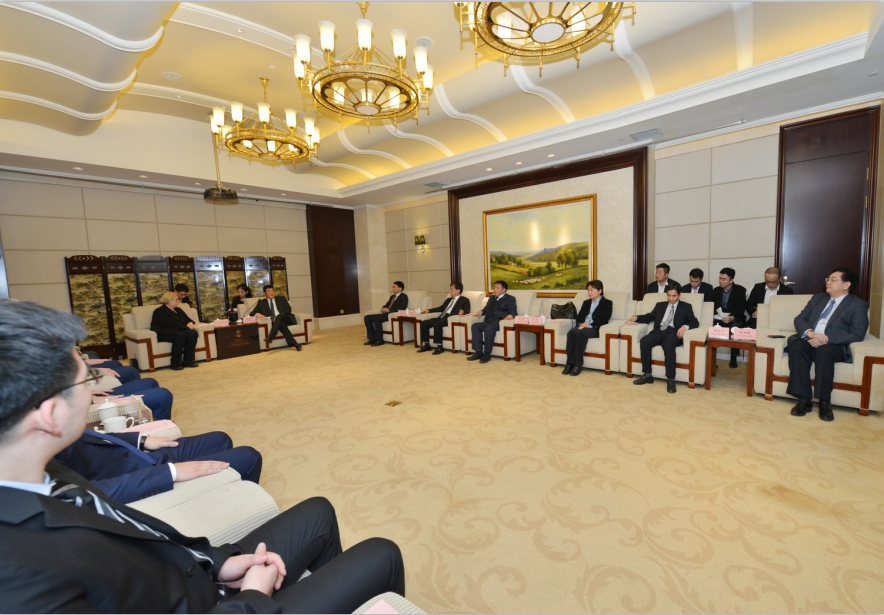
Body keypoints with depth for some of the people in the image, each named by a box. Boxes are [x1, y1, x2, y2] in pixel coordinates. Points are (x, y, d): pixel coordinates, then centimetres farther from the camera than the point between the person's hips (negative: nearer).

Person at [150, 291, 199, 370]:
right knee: (180, 335, -38)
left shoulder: (178, 310, 24)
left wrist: (191, 323, -7)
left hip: (178, 330, 6)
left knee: (192, 333, -26)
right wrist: (186, 326, -19)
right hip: (164, 333, -6)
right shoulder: (160, 311, -1)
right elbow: (170, 324, -15)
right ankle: (176, 363, -30)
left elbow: (187, 319, 18)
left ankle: (188, 361, -24)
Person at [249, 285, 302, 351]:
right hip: (273, 322, -1)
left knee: (279, 316, -34)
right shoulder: (261, 302, 20)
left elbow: (288, 309, 8)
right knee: (281, 324, -36)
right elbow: (252, 313, 16)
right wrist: (257, 314, -10)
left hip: (286, 319, 1)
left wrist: (279, 316, -11)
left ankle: (270, 337, -44)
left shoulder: (281, 299, 21)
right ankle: (295, 344, -45)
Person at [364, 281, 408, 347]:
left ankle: (379, 340, -24)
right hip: (386, 314, 9)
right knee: (367, 317, -4)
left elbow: (401, 308, -15)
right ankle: (372, 338, -5)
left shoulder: (404, 296, 1)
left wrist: (388, 310, -18)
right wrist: (383, 309, 1)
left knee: (376, 318, -31)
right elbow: (386, 305, 27)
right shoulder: (392, 296, 28)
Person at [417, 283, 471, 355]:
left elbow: (467, 309, -6)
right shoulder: (449, 299, 31)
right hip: (441, 317, 8)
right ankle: (427, 345, -2)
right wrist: (429, 310, 24)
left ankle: (439, 347, -24)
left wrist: (462, 311, -29)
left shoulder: (464, 300, 9)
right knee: (424, 323, -9)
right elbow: (441, 308, 33)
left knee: (437, 324, -35)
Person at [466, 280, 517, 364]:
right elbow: (486, 309, 31)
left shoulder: (510, 299, 11)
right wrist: (481, 312, 7)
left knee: (489, 328, -37)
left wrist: (510, 315, -26)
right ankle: (478, 352, -23)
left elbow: (513, 311, -2)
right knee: (475, 326, -22)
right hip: (488, 321, 7)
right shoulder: (491, 298, 31)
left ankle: (487, 354, -29)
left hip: (499, 321, -7)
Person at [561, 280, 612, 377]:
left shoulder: (607, 303, 13)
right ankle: (569, 363, -33)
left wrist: (589, 325, -16)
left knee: (582, 333, -37)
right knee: (572, 332, -31)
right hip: (583, 326, 5)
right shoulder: (586, 303, 31)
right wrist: (581, 323, -4)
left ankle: (577, 364, -37)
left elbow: (604, 319, -2)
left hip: (595, 329, -5)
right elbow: (579, 317, 20)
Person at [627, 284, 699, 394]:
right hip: (658, 331, 3)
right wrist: (636, 317, 1)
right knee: (644, 341, -29)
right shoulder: (660, 305, 28)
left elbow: (695, 322, 6)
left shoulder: (686, 307, 19)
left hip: (673, 333, -3)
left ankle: (670, 379, -32)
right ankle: (647, 375, -21)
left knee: (668, 344, -38)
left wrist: (685, 326, -17)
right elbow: (649, 317, 22)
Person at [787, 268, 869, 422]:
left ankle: (824, 402, -28)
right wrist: (810, 333, -12)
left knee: (823, 351, -38)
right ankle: (804, 400, -31)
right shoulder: (818, 298, 21)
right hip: (809, 340, 3)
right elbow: (799, 319, 11)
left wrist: (826, 339, -20)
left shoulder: (858, 305, 7)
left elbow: (857, 334, -5)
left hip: (834, 346, -3)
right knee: (795, 346, -32)